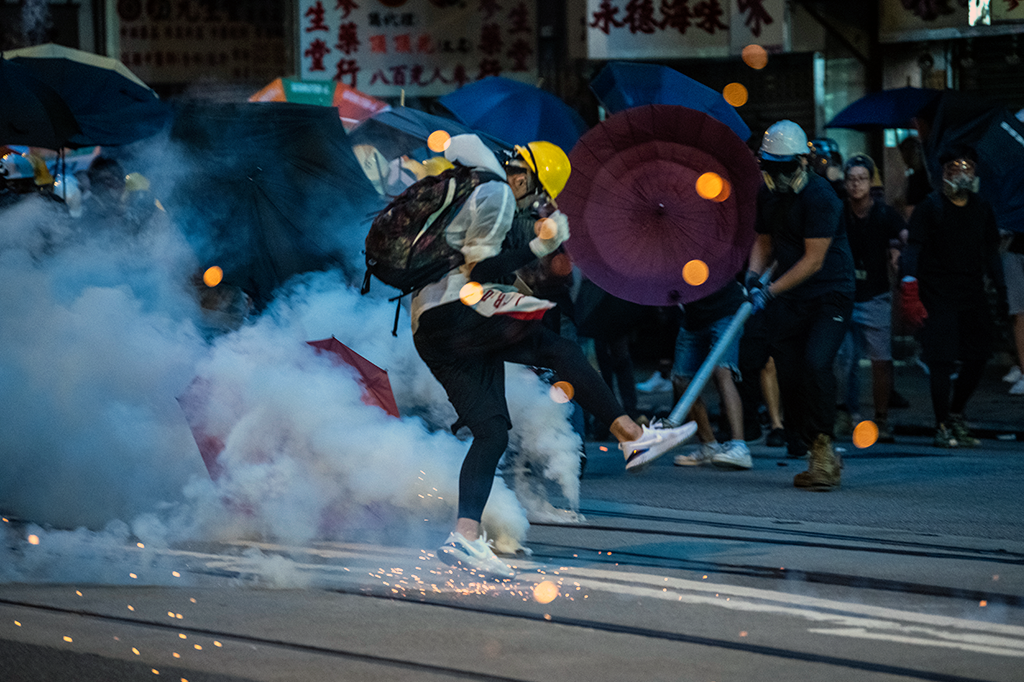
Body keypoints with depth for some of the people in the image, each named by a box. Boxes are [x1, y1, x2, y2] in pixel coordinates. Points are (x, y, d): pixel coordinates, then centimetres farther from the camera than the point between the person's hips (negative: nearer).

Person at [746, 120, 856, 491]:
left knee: (816, 363, -26)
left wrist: (771, 291, -23)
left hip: (829, 293, -7)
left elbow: (813, 260, -19)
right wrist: (754, 273, -2)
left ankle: (823, 444, -14)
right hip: (787, 299, 7)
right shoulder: (766, 195, 7)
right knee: (789, 377, 1)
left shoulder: (819, 196, -17)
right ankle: (823, 459, 12)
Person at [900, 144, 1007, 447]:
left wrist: (1001, 289, 10)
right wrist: (910, 292, -20)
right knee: (941, 359, -8)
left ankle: (956, 413, 26)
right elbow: (914, 249, -10)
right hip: (938, 294, -5)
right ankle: (943, 427, -1)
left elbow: (991, 252, 17)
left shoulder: (982, 209, 11)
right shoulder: (930, 206, -5)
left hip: (972, 295, 5)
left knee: (978, 356, 4)